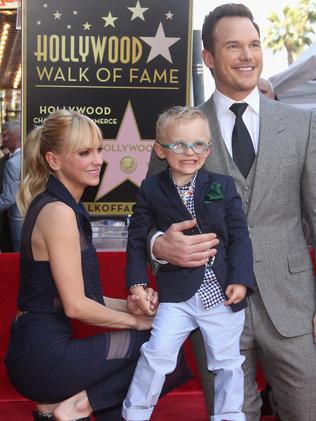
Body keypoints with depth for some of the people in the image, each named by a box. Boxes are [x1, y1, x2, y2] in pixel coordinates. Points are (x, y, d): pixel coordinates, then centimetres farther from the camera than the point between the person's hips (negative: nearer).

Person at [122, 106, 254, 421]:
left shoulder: (224, 186, 0)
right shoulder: (151, 190, -1)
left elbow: (239, 236, 0)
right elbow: (137, 238, 3)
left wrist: (240, 279, -9)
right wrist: (137, 282, -4)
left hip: (223, 294, 1)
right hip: (176, 295, -1)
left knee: (227, 361, 13)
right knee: (157, 354, -7)